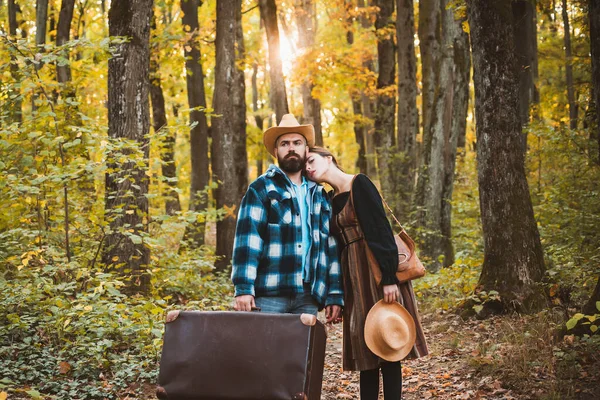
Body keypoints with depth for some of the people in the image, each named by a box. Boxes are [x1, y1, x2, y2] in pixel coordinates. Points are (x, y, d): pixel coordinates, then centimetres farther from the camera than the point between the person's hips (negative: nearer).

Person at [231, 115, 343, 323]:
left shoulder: (319, 195, 18)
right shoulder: (261, 189, 4)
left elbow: (331, 246, 17)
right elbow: (247, 240, -6)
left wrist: (335, 295, 9)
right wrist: (243, 288, -17)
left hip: (308, 297, 4)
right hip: (269, 294, -4)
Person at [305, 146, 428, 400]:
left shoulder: (359, 184, -6)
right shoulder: (331, 200, 17)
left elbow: (381, 229, -14)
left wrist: (389, 277, -22)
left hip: (376, 270, -7)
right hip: (354, 277, 7)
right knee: (366, 347, 8)